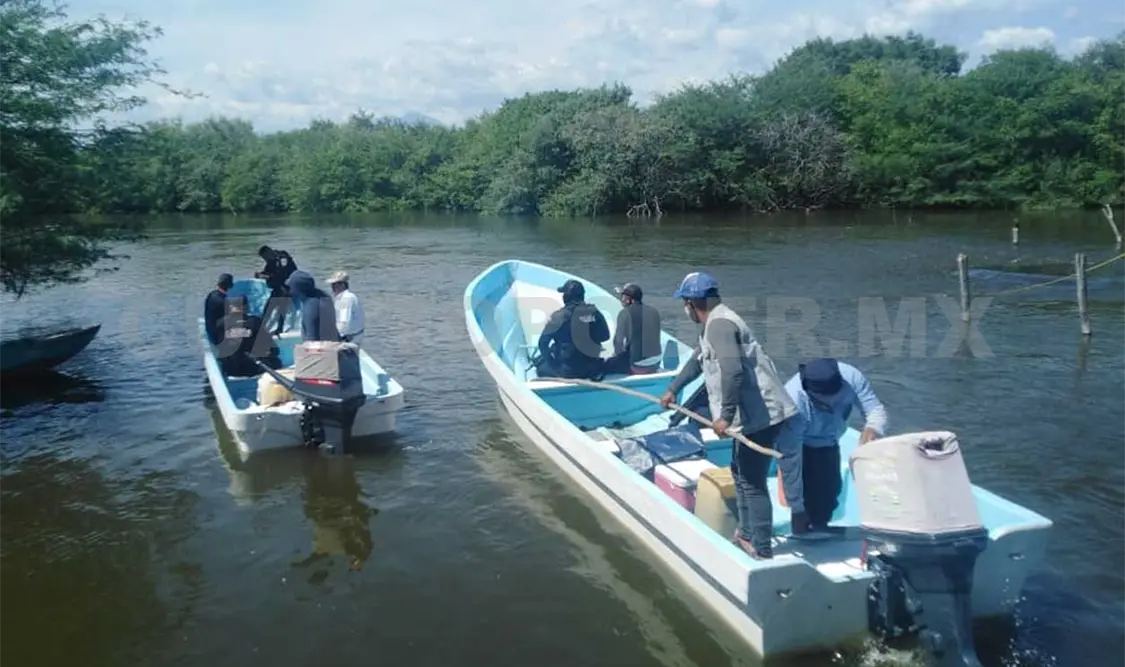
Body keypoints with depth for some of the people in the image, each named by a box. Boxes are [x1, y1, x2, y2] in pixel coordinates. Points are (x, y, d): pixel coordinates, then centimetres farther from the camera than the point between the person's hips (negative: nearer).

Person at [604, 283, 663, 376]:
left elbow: (618, 340, -10)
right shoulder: (654, 311, 4)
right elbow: (654, 338, 13)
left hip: (637, 365, -7)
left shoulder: (625, 313, -13)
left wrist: (617, 352, 12)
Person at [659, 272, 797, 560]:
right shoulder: (715, 323, 18)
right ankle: (746, 534, 35)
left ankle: (762, 552, 1)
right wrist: (672, 390, 44)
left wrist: (725, 415, -27)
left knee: (752, 482, -6)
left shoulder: (719, 324, -16)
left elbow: (732, 371, -30)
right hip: (753, 414, 11)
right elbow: (697, 361, 34)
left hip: (760, 415, -11)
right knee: (741, 473, 22)